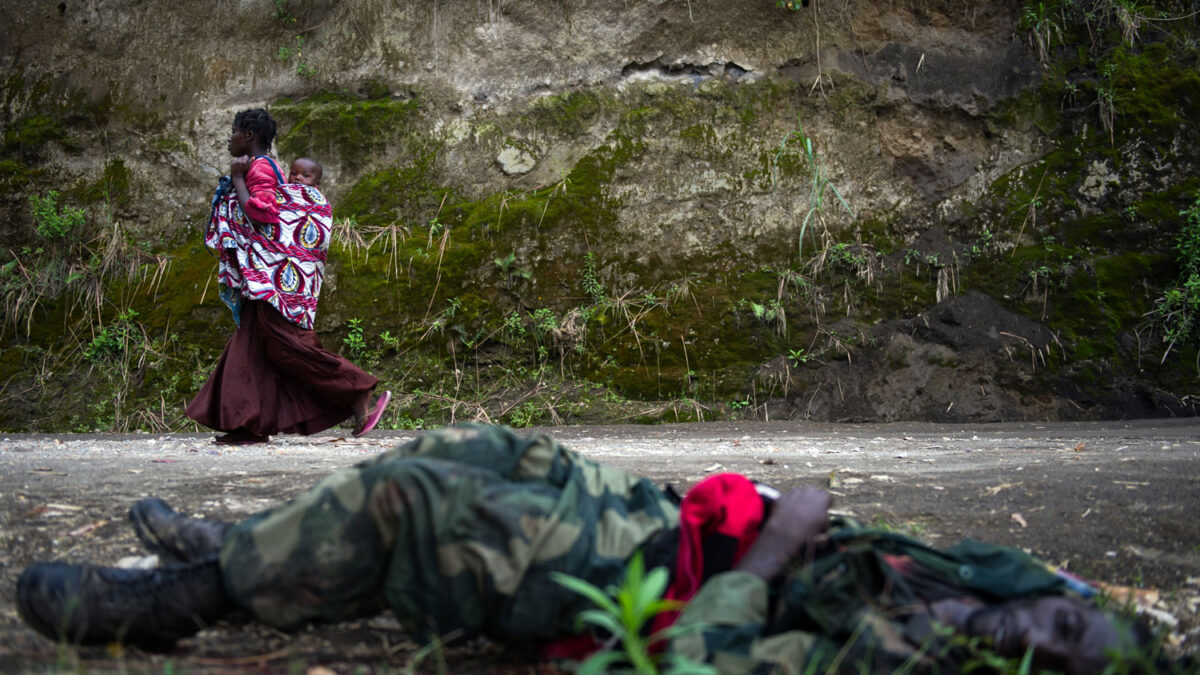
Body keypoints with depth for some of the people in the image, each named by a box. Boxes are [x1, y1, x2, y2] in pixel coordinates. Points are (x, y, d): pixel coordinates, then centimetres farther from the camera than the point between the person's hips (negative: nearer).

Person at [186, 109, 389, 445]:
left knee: (284, 341, -15)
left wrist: (237, 179, -11)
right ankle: (253, 423, 4)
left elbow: (259, 212, -20)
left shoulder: (260, 167, -8)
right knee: (250, 343, 6)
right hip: (267, 276, 11)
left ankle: (359, 392, -13)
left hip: (276, 273, -11)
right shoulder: (269, 170, 22)